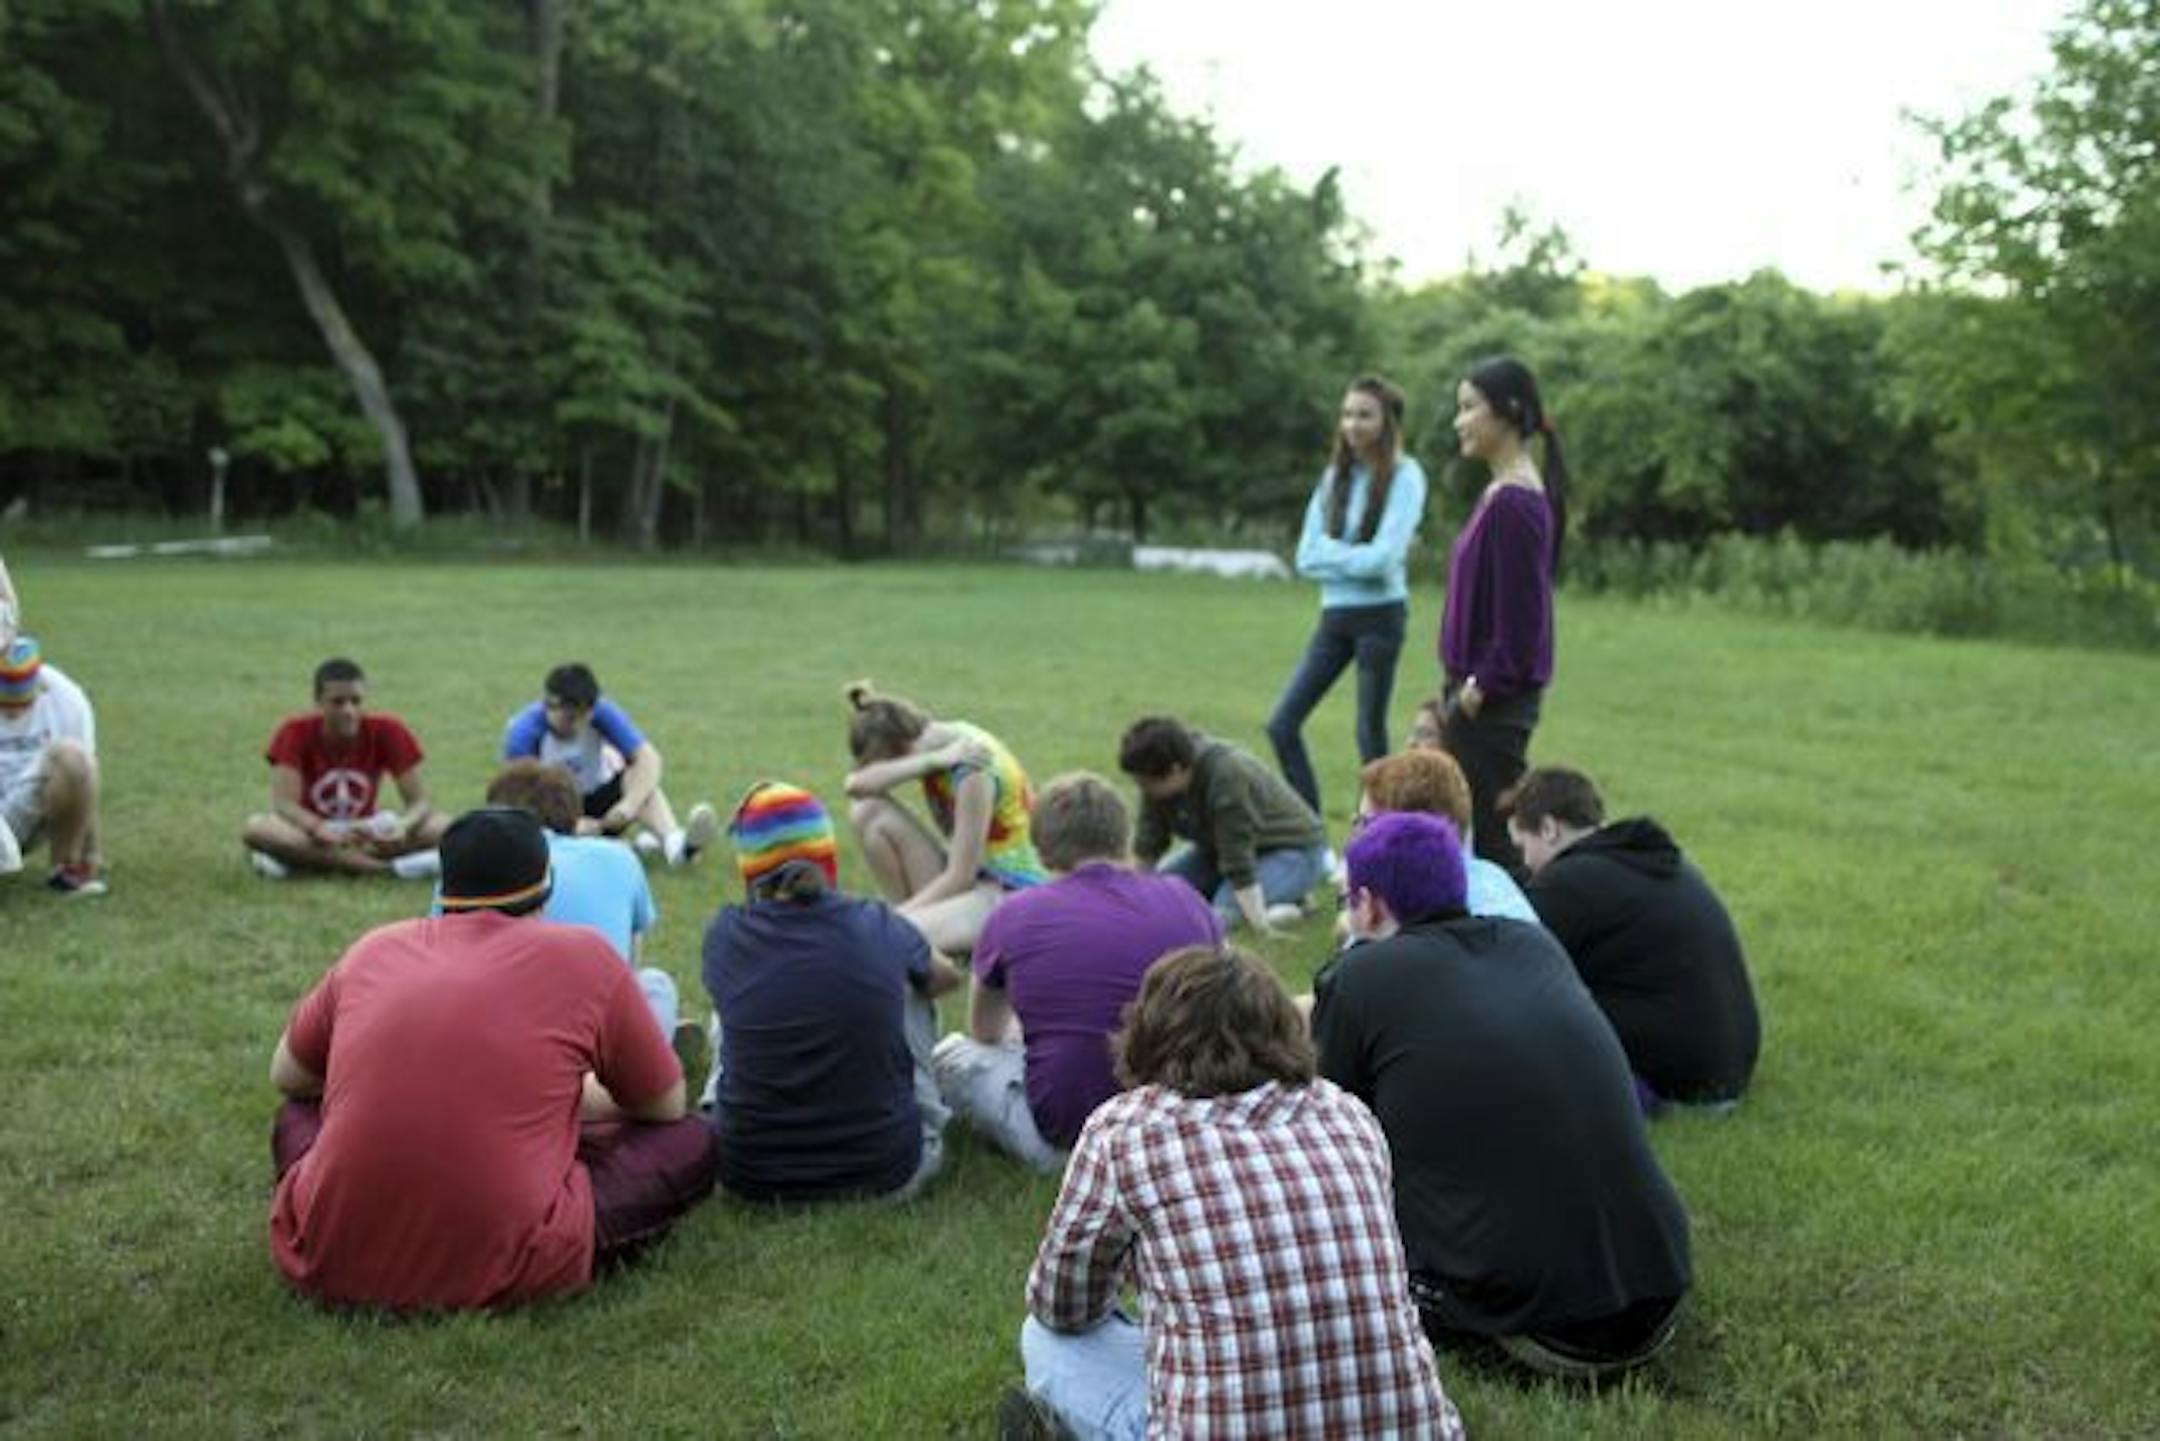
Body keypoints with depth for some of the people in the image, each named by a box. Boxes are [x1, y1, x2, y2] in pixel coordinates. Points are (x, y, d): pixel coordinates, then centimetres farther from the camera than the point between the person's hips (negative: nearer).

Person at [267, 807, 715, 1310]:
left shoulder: (372, 951, 11)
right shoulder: (582, 955, 1)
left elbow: (285, 1077, 28)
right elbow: (667, 1107, 13)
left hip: (328, 1265, 3)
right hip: (501, 1272, -2)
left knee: (296, 1114, 32)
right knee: (691, 1143, 12)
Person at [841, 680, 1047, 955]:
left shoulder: (973, 770, -24)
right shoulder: (930, 745, -1)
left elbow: (960, 877, -19)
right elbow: (856, 784, -16)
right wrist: (930, 761, -27)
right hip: (970, 878, 9)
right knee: (867, 810, -8)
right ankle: (910, 914, 1)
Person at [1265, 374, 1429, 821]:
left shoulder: (1404, 476, -6)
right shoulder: (1335, 477, 10)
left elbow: (1383, 558, -16)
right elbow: (1307, 558, 4)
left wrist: (1331, 550, -4)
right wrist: (1355, 558, -10)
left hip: (1380, 613, -6)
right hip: (1334, 614, 6)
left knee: (1370, 733, 2)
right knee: (1281, 725, -1)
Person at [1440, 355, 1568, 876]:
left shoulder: (1513, 503, -19)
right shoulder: (1506, 493, 11)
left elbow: (1519, 616, -21)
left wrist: (1482, 687, -14)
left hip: (1491, 702, -10)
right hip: (1484, 693, 10)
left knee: (1491, 837, -2)